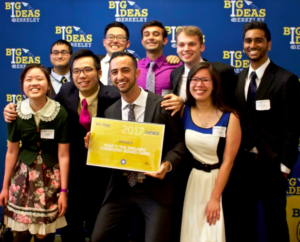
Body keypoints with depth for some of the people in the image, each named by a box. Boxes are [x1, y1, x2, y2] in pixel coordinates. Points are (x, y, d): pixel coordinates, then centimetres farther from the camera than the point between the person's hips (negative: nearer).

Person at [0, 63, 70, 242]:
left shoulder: (60, 113, -13)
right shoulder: (16, 113, -5)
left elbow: (63, 155, -9)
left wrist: (63, 191, -8)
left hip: (51, 176, -2)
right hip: (24, 175, 2)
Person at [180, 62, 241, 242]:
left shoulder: (230, 118, -11)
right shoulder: (183, 111, -2)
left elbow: (227, 162, -9)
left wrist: (215, 198, -9)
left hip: (217, 181, -2)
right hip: (190, 181, 2)